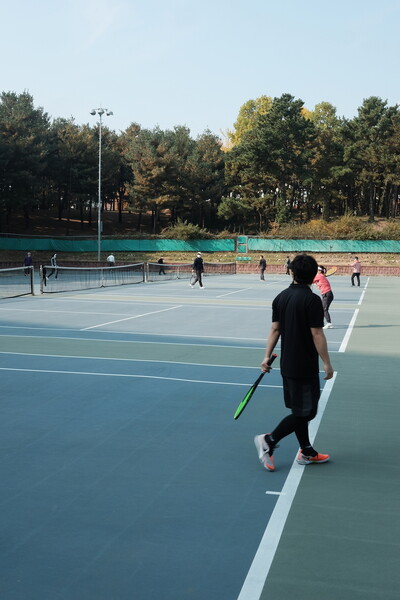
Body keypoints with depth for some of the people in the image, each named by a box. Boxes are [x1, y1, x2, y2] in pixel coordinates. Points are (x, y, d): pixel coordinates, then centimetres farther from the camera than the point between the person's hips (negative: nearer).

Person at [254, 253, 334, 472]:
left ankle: (306, 452, 27)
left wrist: (267, 356, 11)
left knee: (298, 409, 16)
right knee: (306, 412, 2)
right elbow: (317, 334, -17)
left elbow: (275, 329, 6)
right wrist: (327, 363, -9)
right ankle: (269, 441, 2)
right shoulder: (312, 300, -17)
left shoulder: (281, 297, 3)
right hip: (305, 367, -8)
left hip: (287, 364, 8)